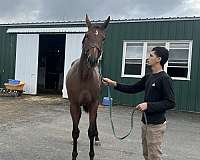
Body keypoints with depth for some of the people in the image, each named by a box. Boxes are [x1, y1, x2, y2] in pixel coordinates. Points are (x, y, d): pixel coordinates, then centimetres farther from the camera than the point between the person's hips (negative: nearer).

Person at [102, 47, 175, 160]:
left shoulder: (165, 79, -16)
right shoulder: (148, 77, 8)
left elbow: (171, 103, -20)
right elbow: (133, 89, 15)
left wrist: (148, 105, -24)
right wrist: (114, 84, 6)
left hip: (156, 124, -8)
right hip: (146, 122, 8)